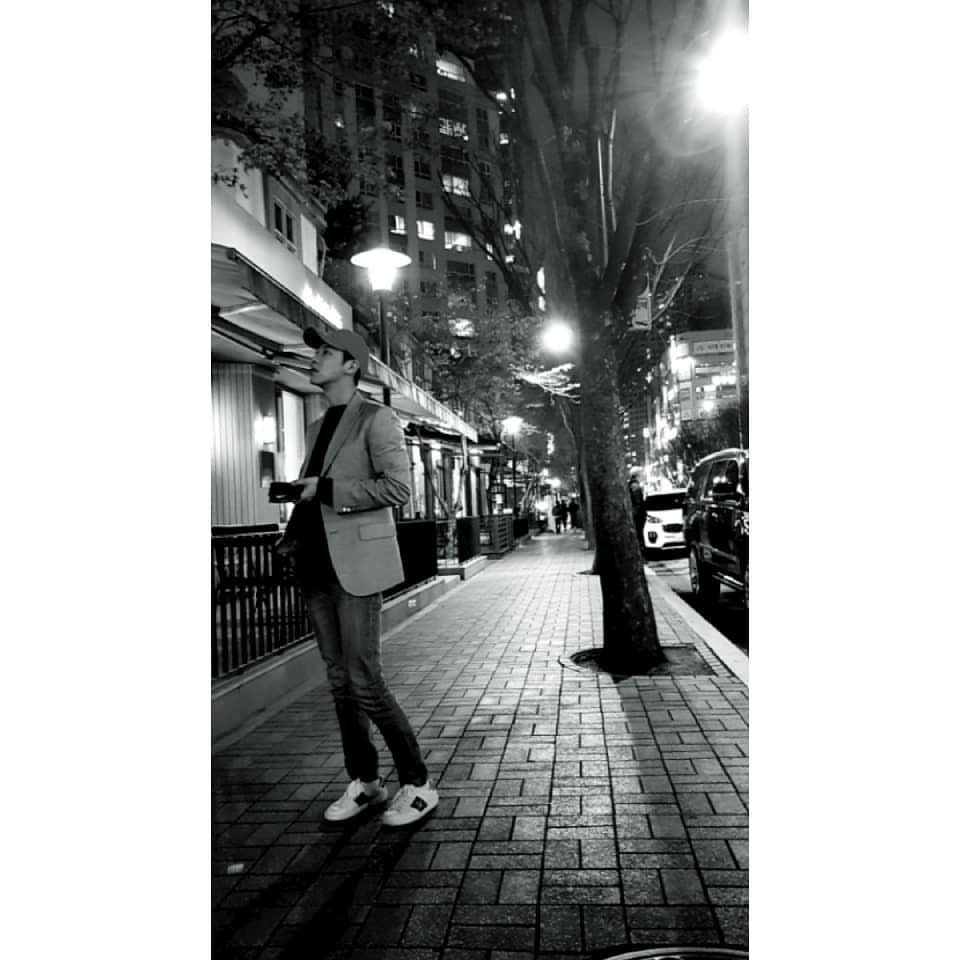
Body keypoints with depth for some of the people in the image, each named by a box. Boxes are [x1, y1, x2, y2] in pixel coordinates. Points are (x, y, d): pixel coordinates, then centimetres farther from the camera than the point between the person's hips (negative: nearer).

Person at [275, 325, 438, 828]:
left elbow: (397, 488, -16)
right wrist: (290, 538, 7)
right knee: (339, 681, 11)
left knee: (364, 681, -6)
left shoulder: (375, 418, -6)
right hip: (316, 567, 7)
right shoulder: (318, 427, 17)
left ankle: (418, 784, 11)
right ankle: (364, 782, 25)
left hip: (355, 564, -7)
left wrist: (325, 490, -15)